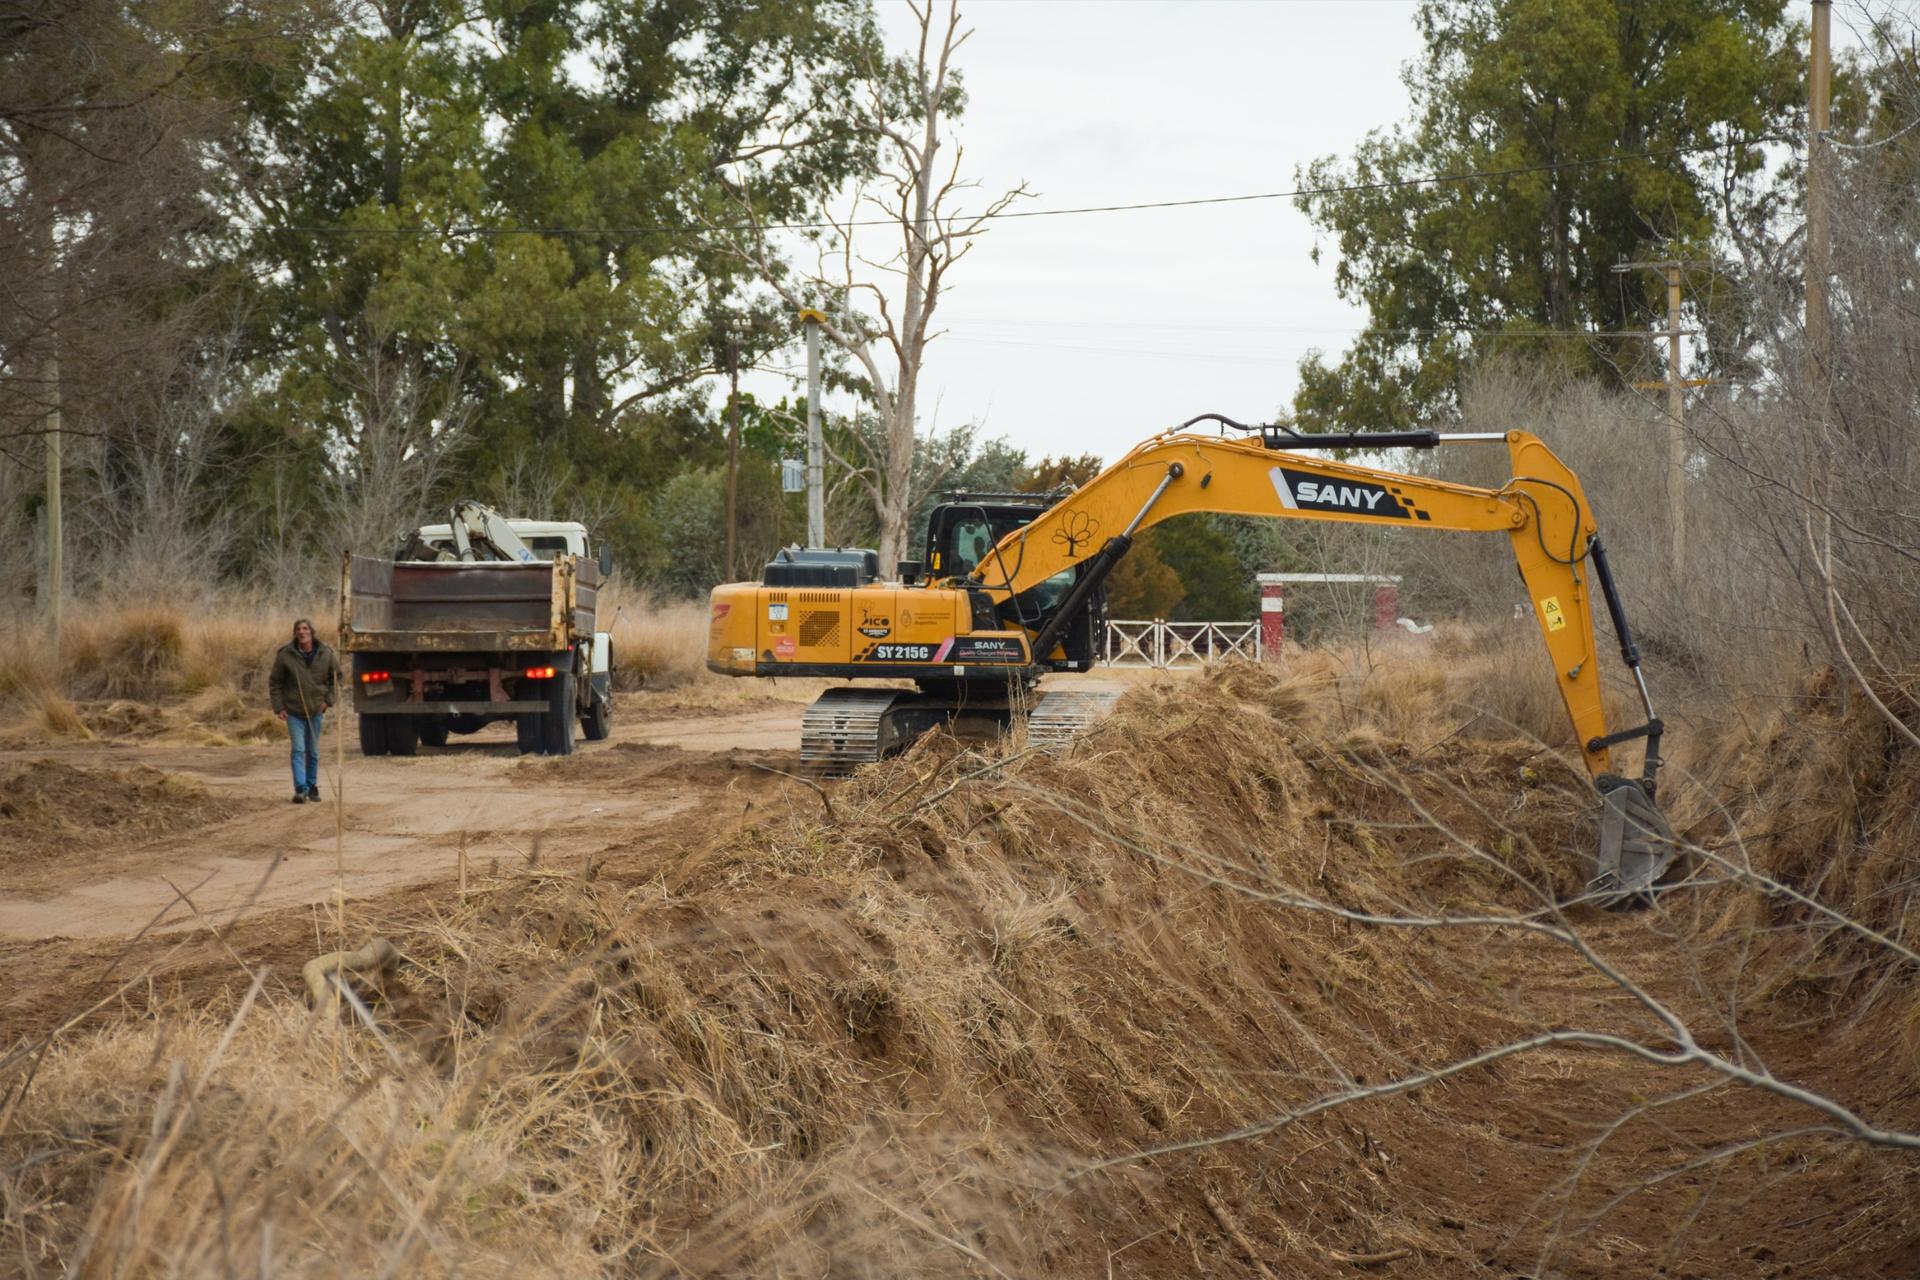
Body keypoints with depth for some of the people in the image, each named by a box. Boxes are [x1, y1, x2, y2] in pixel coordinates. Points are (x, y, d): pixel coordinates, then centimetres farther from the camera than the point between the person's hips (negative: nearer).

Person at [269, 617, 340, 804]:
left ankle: (312, 786, 25)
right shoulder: (285, 655, -10)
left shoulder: (326, 654, -5)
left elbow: (336, 676, 11)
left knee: (313, 751, 12)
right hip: (294, 711, -2)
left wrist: (328, 699, 3)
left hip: (315, 711, 2)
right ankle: (301, 789, -15)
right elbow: (275, 683, -2)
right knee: (298, 750, -12)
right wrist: (279, 708, -7)